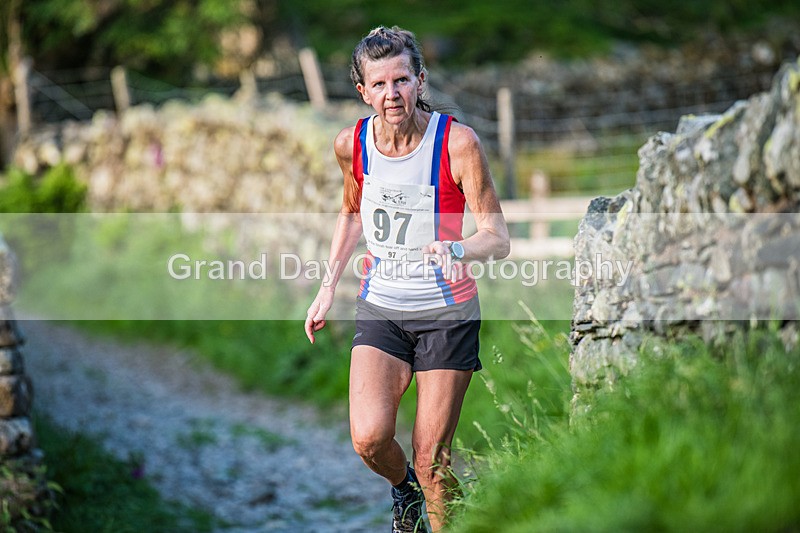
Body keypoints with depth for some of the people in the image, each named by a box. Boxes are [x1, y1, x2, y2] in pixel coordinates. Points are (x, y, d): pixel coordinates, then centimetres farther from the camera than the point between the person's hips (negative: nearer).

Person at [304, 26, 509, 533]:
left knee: (432, 457, -1)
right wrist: (329, 287, 14)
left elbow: (498, 238, -15)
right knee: (369, 438, -14)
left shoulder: (457, 142, -16)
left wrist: (454, 249, -36)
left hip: (447, 314, -3)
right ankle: (403, 489, 21)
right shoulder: (352, 143, -4)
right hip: (380, 309, 3)